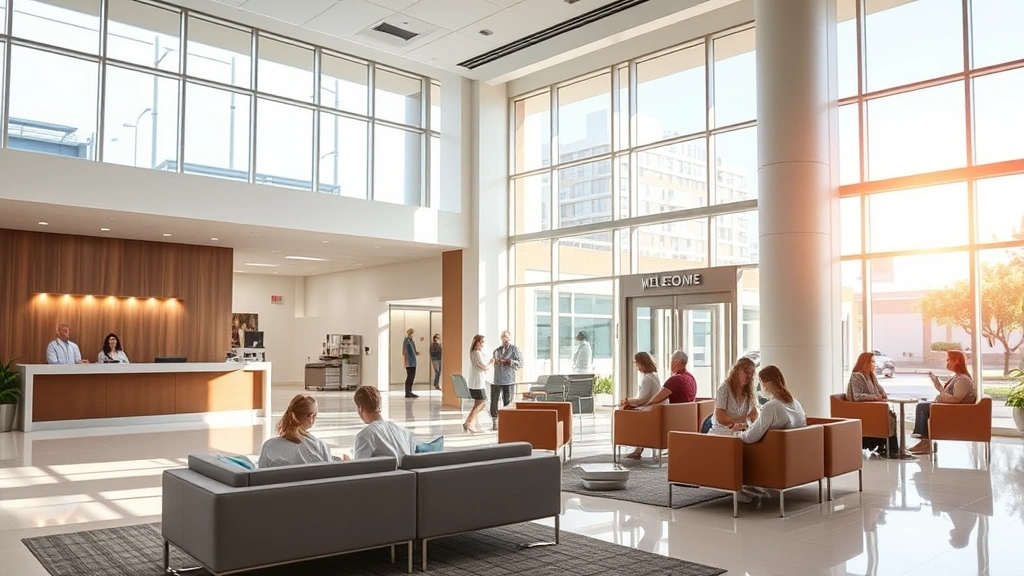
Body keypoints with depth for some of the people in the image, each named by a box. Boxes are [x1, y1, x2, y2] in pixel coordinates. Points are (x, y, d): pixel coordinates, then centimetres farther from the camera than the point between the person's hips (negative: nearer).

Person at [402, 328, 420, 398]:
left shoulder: (411, 340, 15)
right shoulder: (406, 340, -10)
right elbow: (404, 351, -14)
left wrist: (416, 353, 3)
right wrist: (404, 361, -18)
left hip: (413, 362, 9)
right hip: (409, 362, -9)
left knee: (412, 377, 11)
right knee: (409, 377, -5)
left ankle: (410, 392, 18)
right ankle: (407, 393, -1)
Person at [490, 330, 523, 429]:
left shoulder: (514, 348, 3)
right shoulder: (496, 350, 17)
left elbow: (520, 363, -3)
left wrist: (510, 362, -18)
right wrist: (495, 362, 3)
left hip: (508, 380, -4)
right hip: (496, 379, 4)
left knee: (507, 402, 0)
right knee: (494, 402, 0)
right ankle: (495, 423, 10)